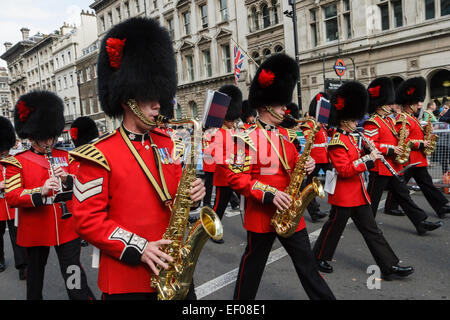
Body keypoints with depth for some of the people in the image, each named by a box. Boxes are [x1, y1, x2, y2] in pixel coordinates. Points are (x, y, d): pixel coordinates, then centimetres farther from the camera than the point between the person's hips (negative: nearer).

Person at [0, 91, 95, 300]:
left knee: (73, 272, 2)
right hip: (35, 231, -1)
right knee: (35, 271, 18)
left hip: (67, 227, 1)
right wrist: (40, 192, -28)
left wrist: (67, 179, -14)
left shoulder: (65, 156, 6)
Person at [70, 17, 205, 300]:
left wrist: (191, 192, -10)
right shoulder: (100, 155, -12)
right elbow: (87, 220, -12)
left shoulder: (167, 144, 4)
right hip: (126, 279, -5)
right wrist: (138, 248, -20)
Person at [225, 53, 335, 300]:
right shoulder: (246, 138, -14)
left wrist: (305, 166, -5)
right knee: (253, 264, 13)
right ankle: (242, 298, 36)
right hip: (260, 213, -5)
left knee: (307, 263, 14)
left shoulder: (284, 135, 9)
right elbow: (236, 176, -18)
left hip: (290, 213, 6)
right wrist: (268, 194, -25)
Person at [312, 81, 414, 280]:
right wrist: (367, 159, -23)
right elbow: (344, 170, -24)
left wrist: (369, 155, 4)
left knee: (371, 229, 12)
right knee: (334, 227, 6)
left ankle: (390, 266, 18)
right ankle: (319, 258, 25)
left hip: (358, 192, 9)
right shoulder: (337, 142, -18)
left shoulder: (350, 138, 12)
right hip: (344, 194, -9)